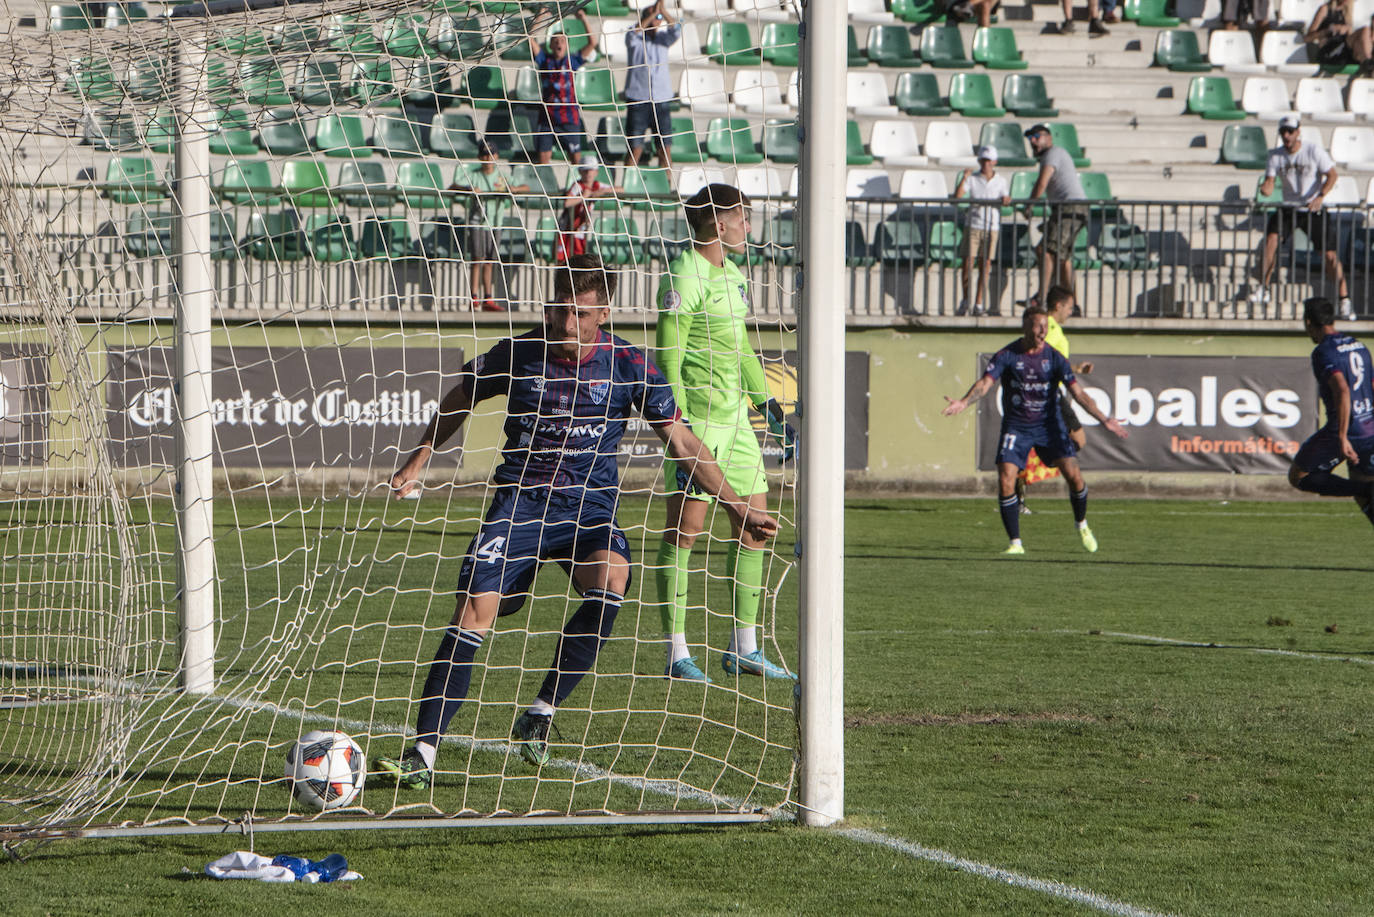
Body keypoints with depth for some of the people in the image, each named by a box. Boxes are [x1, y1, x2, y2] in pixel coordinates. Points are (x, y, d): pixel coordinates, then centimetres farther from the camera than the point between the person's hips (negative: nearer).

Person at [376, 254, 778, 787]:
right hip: (519, 502, 0)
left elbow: (679, 439, 6)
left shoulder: (628, 365, -3)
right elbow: (461, 400, 18)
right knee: (473, 614, -19)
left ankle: (540, 715, -16)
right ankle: (423, 754, -15)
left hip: (589, 507, 0)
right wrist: (416, 464, 16)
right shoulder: (518, 355, -2)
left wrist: (733, 504, 2)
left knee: (611, 579, -33)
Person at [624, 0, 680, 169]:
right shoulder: (635, 39, 2)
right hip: (638, 99, -3)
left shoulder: (663, 38, 10)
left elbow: (676, 30, -9)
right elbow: (634, 32, -21)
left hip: (661, 100, 3)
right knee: (635, 148, -5)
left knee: (665, 148, 1)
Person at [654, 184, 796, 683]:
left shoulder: (732, 275, 15)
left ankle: (744, 647, 17)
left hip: (733, 414, 9)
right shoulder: (684, 277, -13)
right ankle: (677, 654, -3)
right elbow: (667, 358, -16)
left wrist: (770, 409, 24)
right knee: (685, 527, -6)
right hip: (696, 414, -9)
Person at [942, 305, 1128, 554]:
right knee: (1005, 481, -15)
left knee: (1073, 475, -9)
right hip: (1016, 427, -1)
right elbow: (985, 383, -18)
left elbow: (1078, 393, -4)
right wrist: (964, 402, -38)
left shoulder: (1053, 357, -4)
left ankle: (1082, 526, 20)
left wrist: (1104, 419, -13)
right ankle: (1015, 543, -4)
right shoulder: (1006, 355, -8)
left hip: (1048, 425, 1)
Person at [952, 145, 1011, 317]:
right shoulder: (972, 179, 3)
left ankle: (978, 304, 5)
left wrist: (1006, 199, -22)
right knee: (967, 263, -7)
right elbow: (957, 196, -7)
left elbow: (1007, 199, 1)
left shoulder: (1001, 182, 8)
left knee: (985, 265, 0)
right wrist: (963, 179, -21)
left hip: (992, 227, 1)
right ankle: (965, 299, 10)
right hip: (973, 225, -1)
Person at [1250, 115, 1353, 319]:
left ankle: (1345, 300, 0)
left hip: (1314, 209, -3)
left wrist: (1320, 197, -25)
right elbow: (1269, 184, -4)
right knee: (1271, 236, -20)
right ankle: (1263, 289, -9)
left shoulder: (1314, 151, -8)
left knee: (1329, 254, -8)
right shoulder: (1276, 156, 1)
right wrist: (1266, 188, -29)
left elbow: (1331, 175, -10)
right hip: (1289, 208, 3)